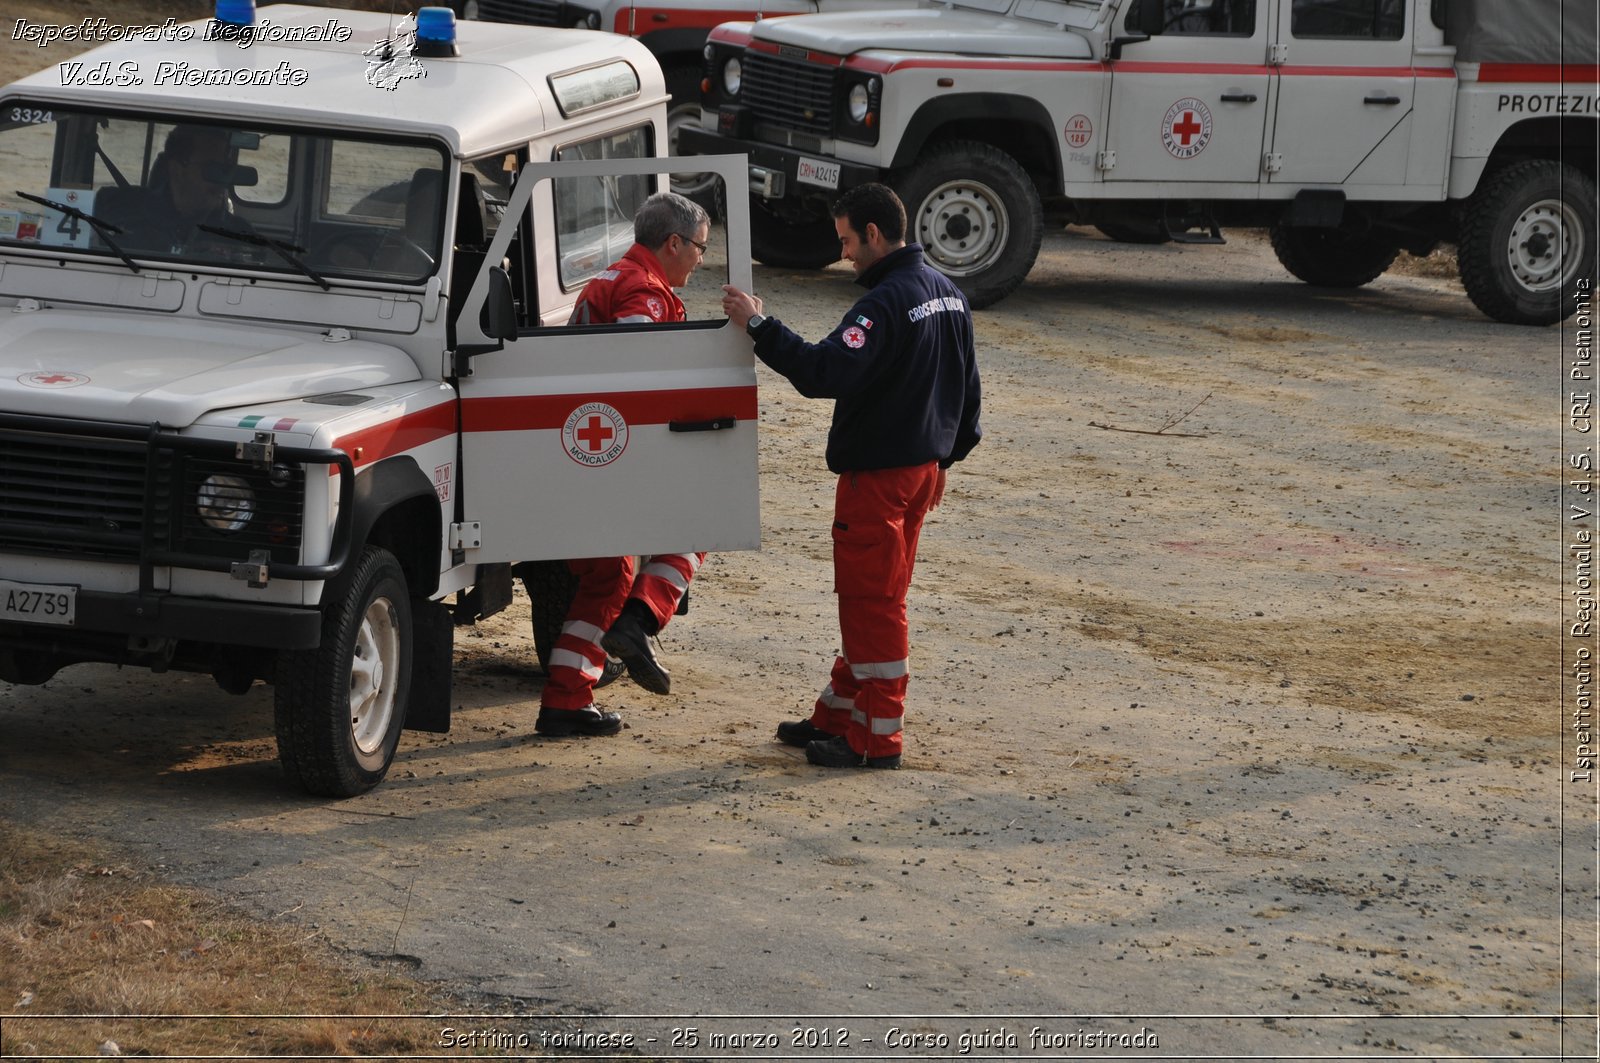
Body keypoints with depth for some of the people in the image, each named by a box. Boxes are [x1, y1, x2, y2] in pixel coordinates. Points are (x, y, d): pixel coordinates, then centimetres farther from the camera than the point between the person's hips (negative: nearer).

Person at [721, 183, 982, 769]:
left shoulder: (886, 304, -22)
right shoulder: (947, 293, 9)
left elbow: (826, 372, -32)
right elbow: (966, 386, 17)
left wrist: (759, 325, -28)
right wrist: (944, 457, 27)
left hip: (877, 474, -10)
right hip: (922, 467, 10)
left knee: (872, 600, -2)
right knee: (873, 597, 17)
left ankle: (877, 737, 2)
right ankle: (839, 714, 27)